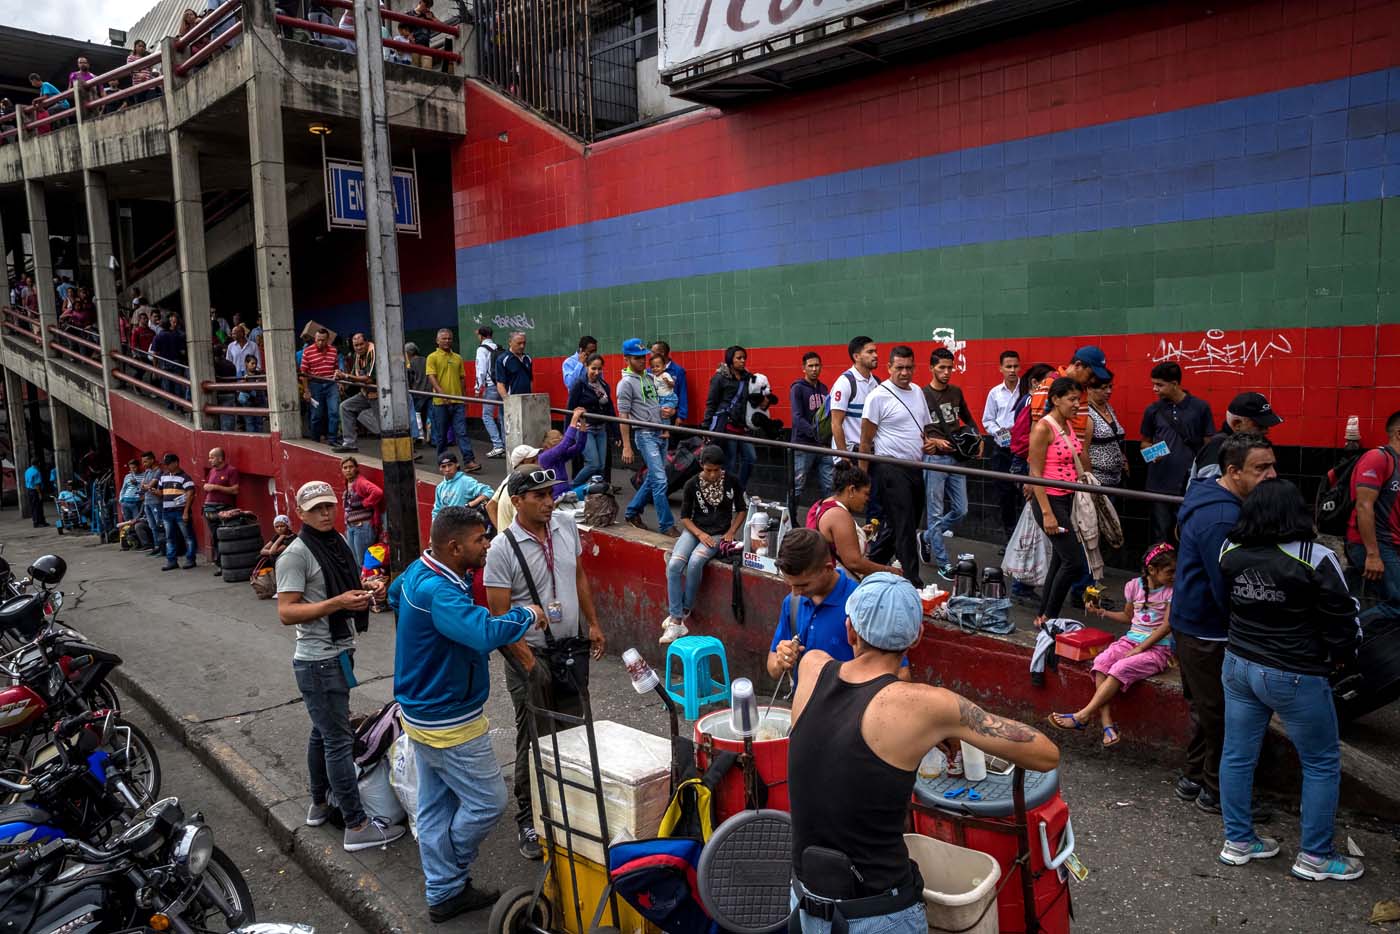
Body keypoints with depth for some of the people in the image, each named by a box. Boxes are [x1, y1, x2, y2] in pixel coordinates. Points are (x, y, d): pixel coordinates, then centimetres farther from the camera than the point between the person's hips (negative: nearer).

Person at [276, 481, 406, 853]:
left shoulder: (339, 543, 10)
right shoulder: (296, 554, -15)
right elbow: (286, 612, -20)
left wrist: (362, 593, 0)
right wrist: (338, 603, -27)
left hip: (339, 654, 9)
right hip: (318, 662, -9)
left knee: (323, 733, 21)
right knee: (340, 741, -6)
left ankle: (320, 804, 36)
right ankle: (357, 826, -1)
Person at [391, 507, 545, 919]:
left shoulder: (417, 572, 3)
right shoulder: (438, 592, -30)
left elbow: (395, 594, 28)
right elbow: (487, 633, -43)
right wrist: (528, 615, -26)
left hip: (422, 712, 10)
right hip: (450, 722, -10)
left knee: (435, 805, 17)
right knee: (487, 802, 5)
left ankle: (443, 892, 29)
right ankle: (450, 877, 24)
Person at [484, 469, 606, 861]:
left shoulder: (566, 524, -1)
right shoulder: (503, 549, -18)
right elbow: (499, 615, -15)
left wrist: (593, 624, 11)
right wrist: (529, 665, -17)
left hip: (572, 644, 5)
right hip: (531, 651, -5)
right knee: (535, 738, 3)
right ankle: (527, 821, 18)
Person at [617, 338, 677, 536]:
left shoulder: (651, 377, 14)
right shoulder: (626, 383, -7)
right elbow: (623, 416, -10)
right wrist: (626, 447, -14)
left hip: (660, 432, 8)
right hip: (645, 435, -8)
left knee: (653, 479, 13)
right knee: (660, 480, -11)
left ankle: (632, 512, 28)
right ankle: (667, 525, -6)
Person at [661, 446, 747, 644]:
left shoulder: (731, 483, -2)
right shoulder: (692, 484, -1)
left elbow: (742, 510, 10)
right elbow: (685, 517, 4)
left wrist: (731, 532, -4)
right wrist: (700, 534, -12)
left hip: (719, 533, -2)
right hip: (695, 530, 2)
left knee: (695, 562, -32)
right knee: (673, 565, -26)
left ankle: (684, 611, -11)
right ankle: (677, 622, -22)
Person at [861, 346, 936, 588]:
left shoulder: (917, 392, 12)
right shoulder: (879, 396, -10)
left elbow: (925, 427, 25)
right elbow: (865, 441, -9)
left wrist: (929, 442, 3)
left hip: (915, 468, 8)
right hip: (891, 470, -8)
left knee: (905, 524, 14)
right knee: (904, 527, -7)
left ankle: (871, 565, 29)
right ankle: (912, 582, -2)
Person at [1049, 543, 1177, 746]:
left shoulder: (1172, 591, -4)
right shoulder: (1134, 586, 7)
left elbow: (1167, 625, -11)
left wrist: (1139, 649, -15)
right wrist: (1102, 612, 6)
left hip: (1158, 647, -4)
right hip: (1130, 639, 5)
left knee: (1120, 668, -30)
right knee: (1101, 662, -25)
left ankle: (1082, 716, -28)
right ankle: (1107, 726, -31)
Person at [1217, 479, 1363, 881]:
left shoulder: (1230, 552, -3)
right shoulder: (1315, 560, -18)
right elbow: (1341, 619, -9)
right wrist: (1342, 655, 9)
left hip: (1238, 665, 5)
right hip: (1295, 678, -5)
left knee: (1237, 754, 14)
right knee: (1322, 764, 13)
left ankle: (1237, 841, 28)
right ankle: (1315, 856, 24)